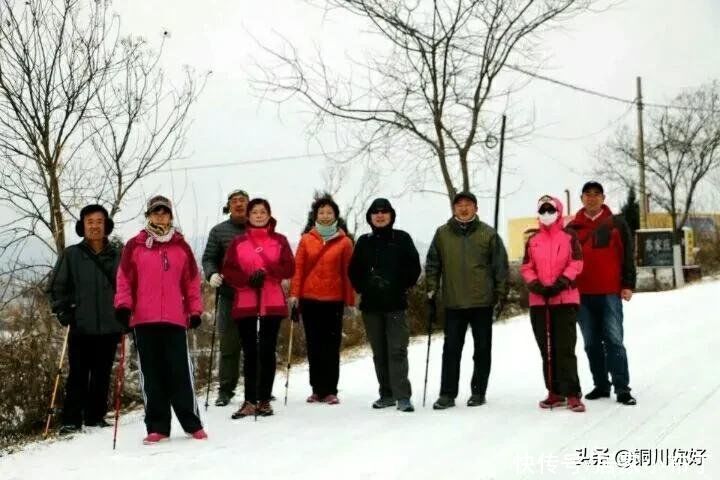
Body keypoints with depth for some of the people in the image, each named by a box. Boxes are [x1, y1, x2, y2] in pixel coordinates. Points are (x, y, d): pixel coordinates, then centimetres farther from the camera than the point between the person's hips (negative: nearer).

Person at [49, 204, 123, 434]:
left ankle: (96, 417, 18)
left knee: (102, 375, 8)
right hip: (81, 327, -1)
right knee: (78, 375, -1)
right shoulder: (71, 255, 3)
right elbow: (57, 286, 7)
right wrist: (63, 311, -3)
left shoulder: (117, 256, 5)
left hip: (109, 327, 2)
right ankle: (71, 420, 5)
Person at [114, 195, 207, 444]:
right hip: (144, 321, 0)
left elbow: (192, 281, 12)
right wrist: (123, 305, -6)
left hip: (175, 320, 0)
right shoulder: (134, 246, 7)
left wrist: (195, 310, 7)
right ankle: (157, 427, 10)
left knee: (181, 373, -1)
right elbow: (124, 280, 5)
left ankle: (192, 423, 8)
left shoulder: (181, 246, 10)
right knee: (152, 375, 4)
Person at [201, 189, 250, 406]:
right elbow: (208, 258, 6)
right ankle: (226, 389, 9)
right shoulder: (219, 231, 8)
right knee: (229, 344, 1)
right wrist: (212, 274, -13)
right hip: (229, 295, 0)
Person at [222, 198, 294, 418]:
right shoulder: (238, 242, 9)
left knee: (267, 351, 2)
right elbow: (228, 271, 3)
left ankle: (264, 400, 8)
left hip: (272, 304, 0)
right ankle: (250, 401, 5)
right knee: (249, 352, 2)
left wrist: (266, 272, -15)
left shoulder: (279, 240, 8)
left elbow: (289, 268, 0)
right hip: (245, 303, 1)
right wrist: (248, 279, -14)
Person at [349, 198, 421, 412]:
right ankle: (387, 394, 15)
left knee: (397, 350, -10)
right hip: (371, 305, 3)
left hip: (396, 304, -3)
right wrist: (363, 288, 2)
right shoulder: (364, 242, 11)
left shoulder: (402, 239, 4)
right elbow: (354, 270, 14)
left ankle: (403, 396, -10)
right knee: (379, 352, 7)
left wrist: (402, 287, -4)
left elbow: (414, 267, 2)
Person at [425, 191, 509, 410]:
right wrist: (432, 289, 3)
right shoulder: (442, 234, 4)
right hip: (453, 302, 1)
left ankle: (478, 392, 18)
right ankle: (447, 394, 7)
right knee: (451, 349, 2)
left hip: (482, 302, -1)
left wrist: (501, 294, -1)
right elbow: (433, 264, 11)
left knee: (482, 348, 7)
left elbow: (501, 266, 2)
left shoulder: (489, 234, 0)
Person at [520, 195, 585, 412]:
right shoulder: (533, 240, 12)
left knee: (565, 348, -8)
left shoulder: (569, 237, 3)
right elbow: (526, 267, 9)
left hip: (565, 299, -4)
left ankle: (572, 394, -6)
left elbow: (576, 263, -2)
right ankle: (555, 392, 15)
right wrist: (535, 284, -9)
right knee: (547, 349, 7)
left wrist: (562, 282, -14)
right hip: (538, 300, 4)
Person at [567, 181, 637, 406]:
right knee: (592, 343, 8)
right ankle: (601, 385, 16)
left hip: (610, 293, -3)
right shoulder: (573, 227, 10)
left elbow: (628, 255, 3)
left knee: (614, 341, -6)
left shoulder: (617, 223, 5)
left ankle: (622, 388, -4)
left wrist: (628, 284, -4)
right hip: (582, 294, 3)